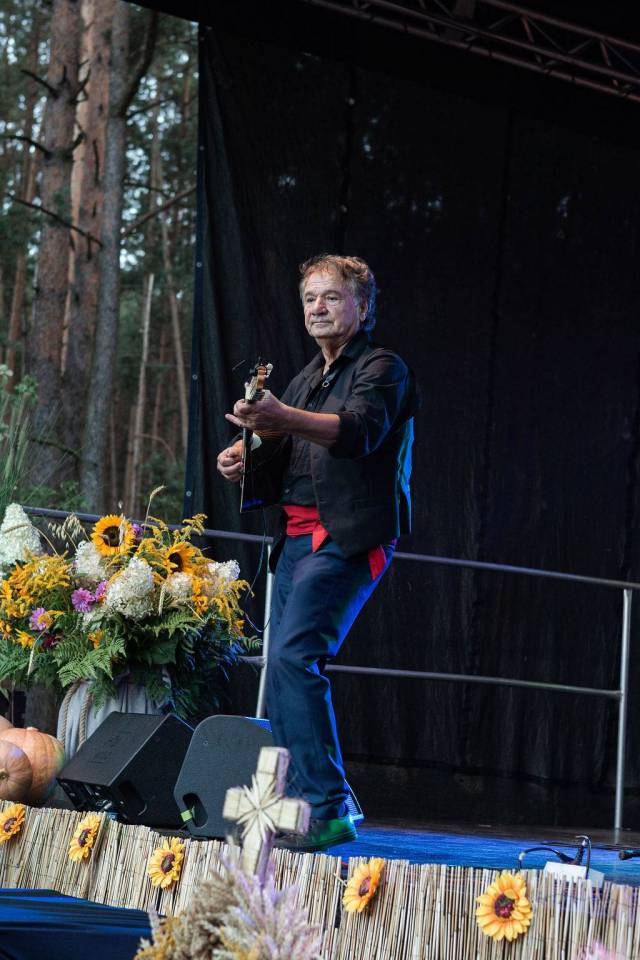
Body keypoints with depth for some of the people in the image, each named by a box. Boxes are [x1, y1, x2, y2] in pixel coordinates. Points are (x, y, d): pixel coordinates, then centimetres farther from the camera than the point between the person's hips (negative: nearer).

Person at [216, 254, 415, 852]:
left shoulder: (382, 369, -3)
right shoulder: (306, 379, 22)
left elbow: (360, 431, -23)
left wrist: (283, 419, -40)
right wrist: (242, 459, 0)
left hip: (347, 538, -8)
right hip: (296, 538, 8)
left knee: (294, 655, -21)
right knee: (283, 666, 5)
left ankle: (329, 808, -21)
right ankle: (296, 803, 13)